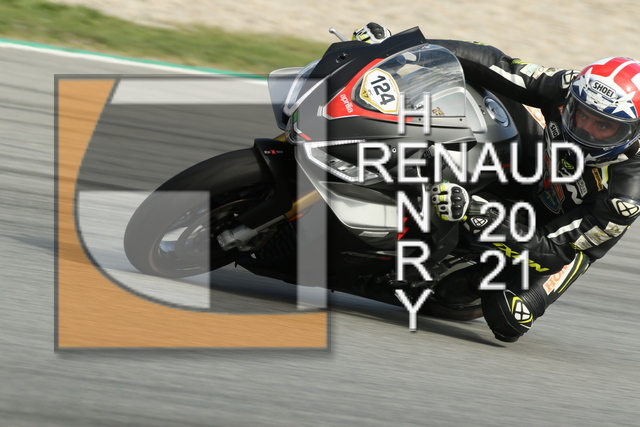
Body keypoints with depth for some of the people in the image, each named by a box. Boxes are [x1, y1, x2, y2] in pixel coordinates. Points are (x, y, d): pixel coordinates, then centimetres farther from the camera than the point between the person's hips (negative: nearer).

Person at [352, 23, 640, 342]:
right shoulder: (573, 90, -28)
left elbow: (550, 249, -37)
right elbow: (497, 65, -21)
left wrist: (473, 213, -50)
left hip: (567, 237, -4)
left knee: (505, 318, -28)